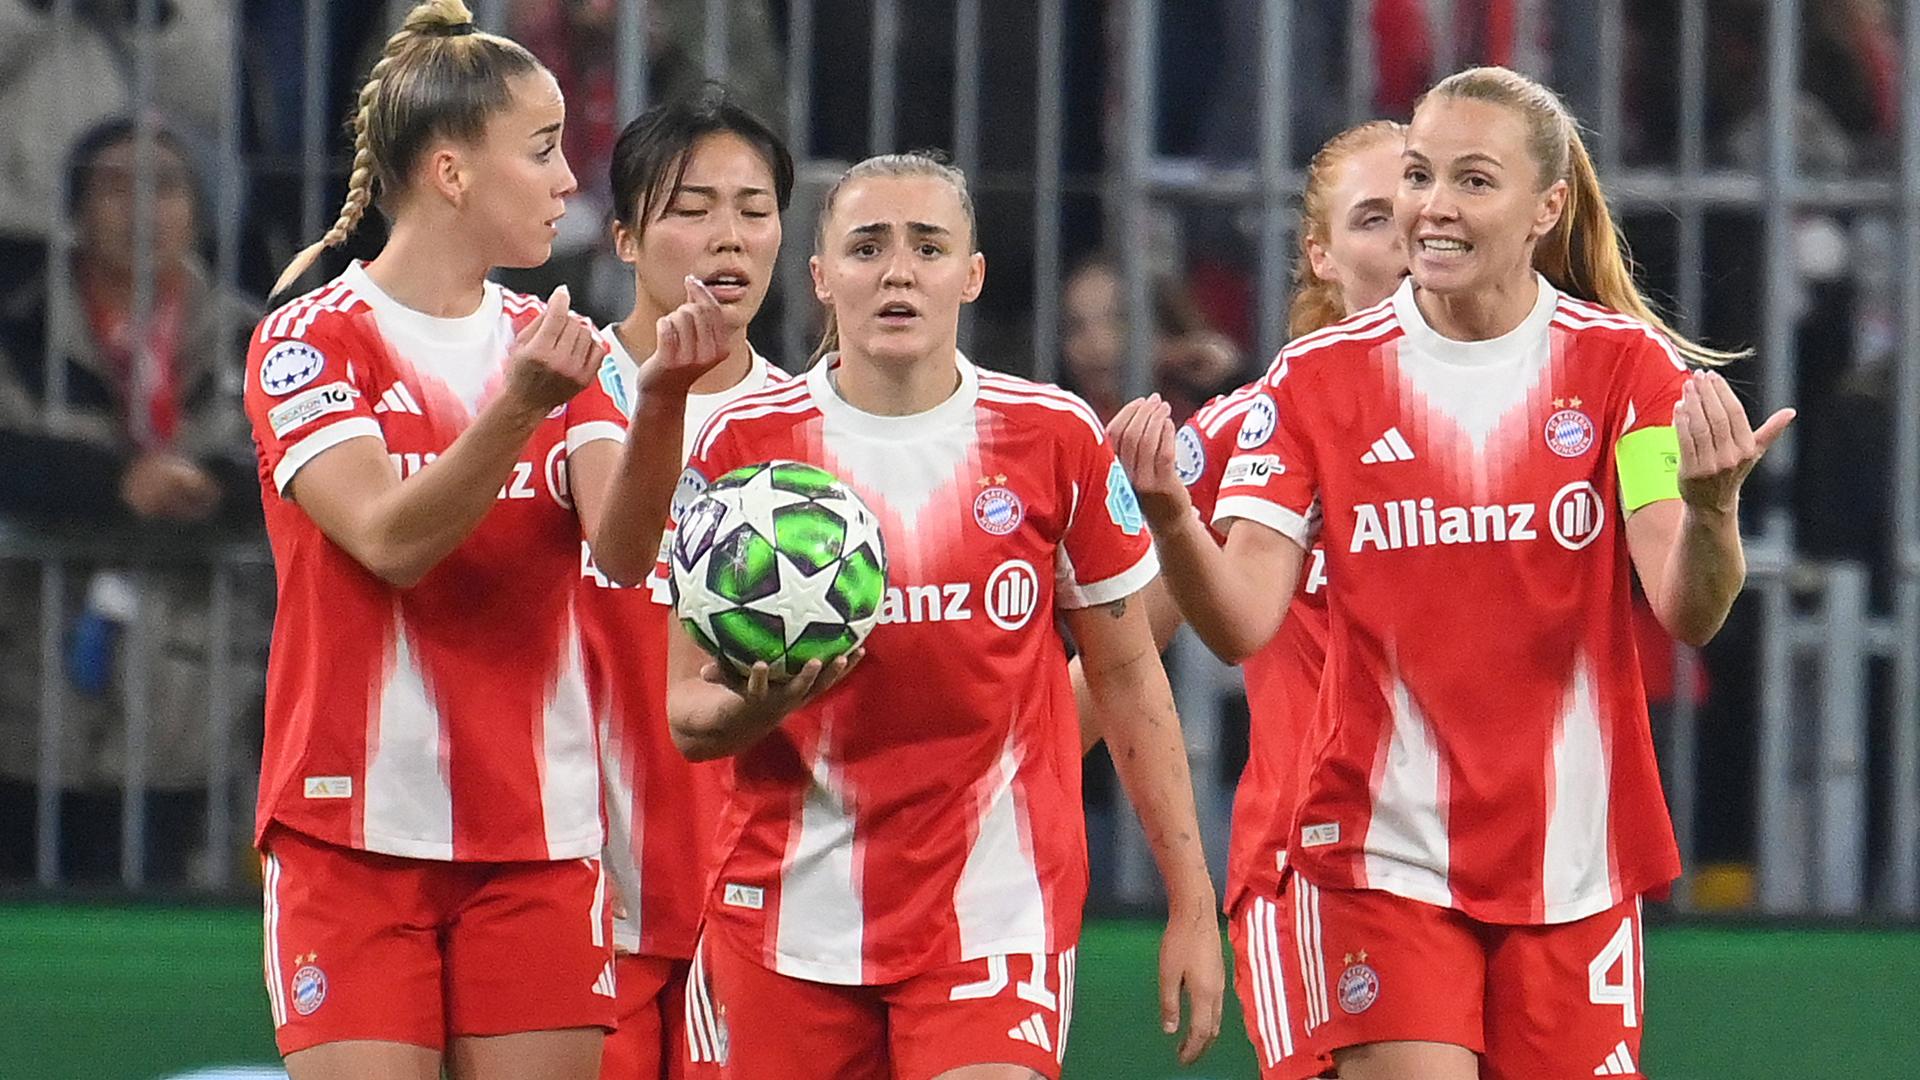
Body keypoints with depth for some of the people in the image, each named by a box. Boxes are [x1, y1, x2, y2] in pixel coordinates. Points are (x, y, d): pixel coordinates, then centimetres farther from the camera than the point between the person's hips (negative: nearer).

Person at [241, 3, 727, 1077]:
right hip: (358, 830, -4)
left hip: (538, 835, 4)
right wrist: (520, 407, -30)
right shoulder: (312, 340, -2)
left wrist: (664, 396, -23)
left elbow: (623, 550, -5)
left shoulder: (550, 341, 11)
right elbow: (389, 538, -18)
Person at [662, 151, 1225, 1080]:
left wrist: (1190, 905, 5)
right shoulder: (742, 444, 0)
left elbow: (1128, 679, 8)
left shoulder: (1054, 438, 2)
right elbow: (686, 714, 2)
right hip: (792, 912, 1)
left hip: (996, 909, -1)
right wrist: (756, 702, -22)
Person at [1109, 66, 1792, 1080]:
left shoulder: (1624, 363, -1)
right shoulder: (1318, 377, 0)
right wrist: (1170, 516, -27)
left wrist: (1709, 508, -33)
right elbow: (1243, 621, -7)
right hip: (1382, 859, -1)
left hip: (1571, 863, 1)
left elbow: (1687, 613, -11)